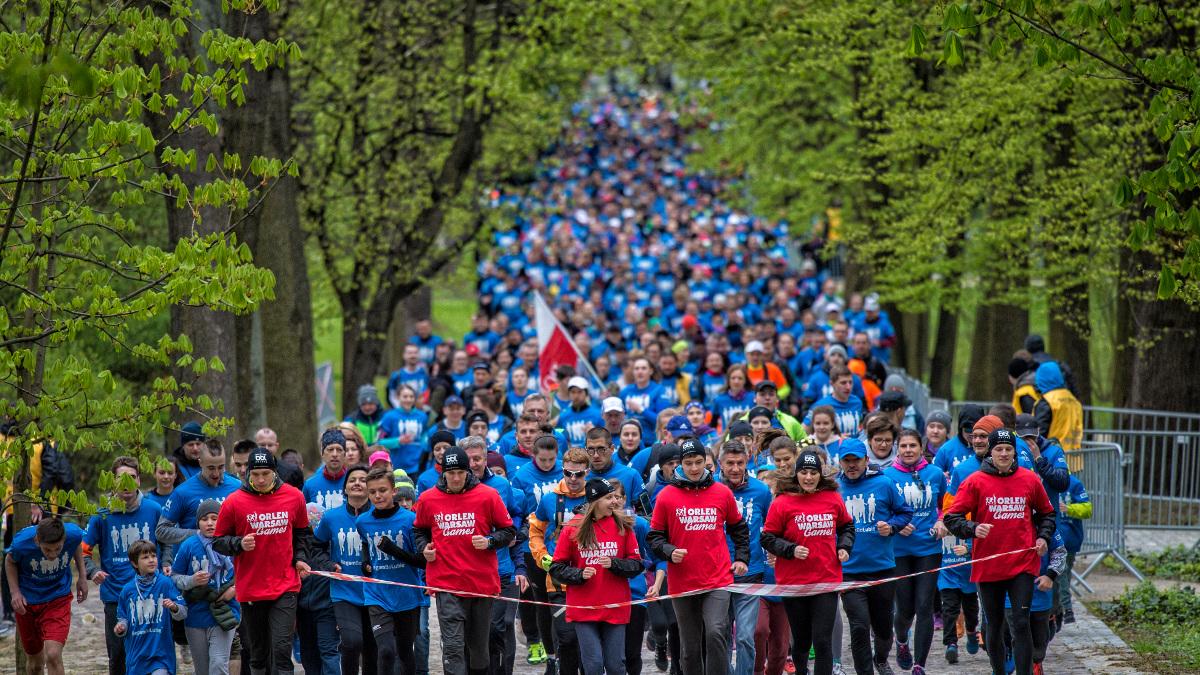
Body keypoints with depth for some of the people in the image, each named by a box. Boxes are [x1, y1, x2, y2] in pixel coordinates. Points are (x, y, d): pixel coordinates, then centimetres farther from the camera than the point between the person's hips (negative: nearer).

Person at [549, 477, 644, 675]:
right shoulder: (573, 528, -1)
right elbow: (557, 568, 3)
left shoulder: (623, 526, 2)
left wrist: (613, 564, -13)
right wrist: (580, 574, -14)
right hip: (584, 608, -1)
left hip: (615, 608, 1)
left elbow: (637, 565, 4)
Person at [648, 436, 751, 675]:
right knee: (690, 646, 8)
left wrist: (741, 558, 11)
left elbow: (738, 528, 20)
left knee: (715, 633, -20)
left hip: (718, 581, -1)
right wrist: (670, 552, -14)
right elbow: (655, 536, 4)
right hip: (682, 582, 1)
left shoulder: (722, 493, 4)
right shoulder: (666, 496, 0)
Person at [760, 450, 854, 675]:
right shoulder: (783, 503, -6)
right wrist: (791, 550, -17)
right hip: (793, 581, -1)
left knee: (823, 640, -6)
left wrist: (845, 546, 5)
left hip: (827, 580, 1)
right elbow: (767, 538, -3)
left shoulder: (833, 499, 4)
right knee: (802, 640, 12)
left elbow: (846, 526, 22)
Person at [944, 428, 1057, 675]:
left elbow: (1046, 513, 21)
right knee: (995, 627, 12)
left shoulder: (1029, 479, 4)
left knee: (1021, 624, -11)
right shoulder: (975, 482, -2)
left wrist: (1043, 537, 4)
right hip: (988, 567, 0)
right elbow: (951, 518, -3)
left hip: (1023, 564, 0)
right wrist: (973, 529, -21)